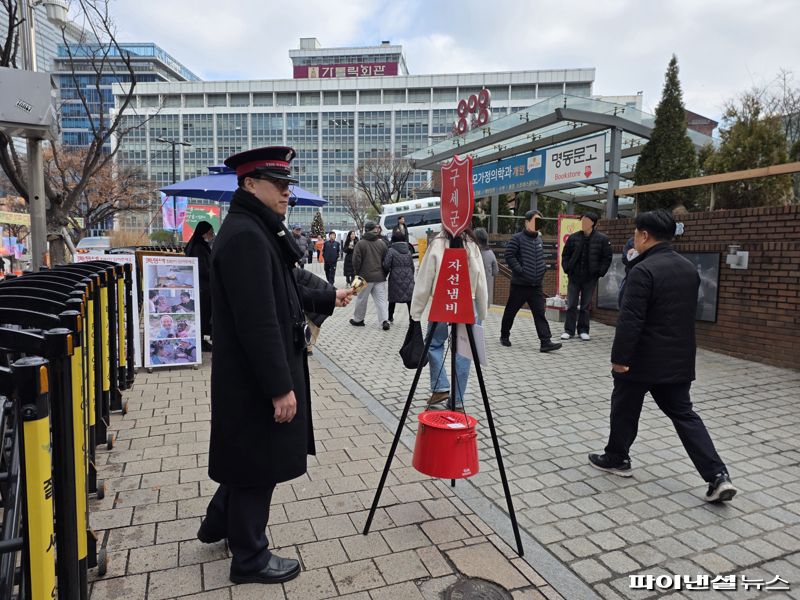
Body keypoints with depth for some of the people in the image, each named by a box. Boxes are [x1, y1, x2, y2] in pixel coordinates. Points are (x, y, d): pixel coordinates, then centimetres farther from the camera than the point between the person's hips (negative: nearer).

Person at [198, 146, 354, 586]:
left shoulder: (257, 230, 12)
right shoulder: (245, 236, -22)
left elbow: (279, 295, 21)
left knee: (251, 459, 25)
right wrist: (280, 388, -25)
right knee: (257, 466, 7)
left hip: (254, 376, 10)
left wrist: (328, 300, 27)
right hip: (255, 380, -10)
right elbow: (258, 321, -27)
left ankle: (218, 525, 46)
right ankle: (250, 559, 28)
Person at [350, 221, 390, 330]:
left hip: (365, 277, -2)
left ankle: (358, 319, 24)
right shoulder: (381, 243, 2)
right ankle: (385, 320, -7)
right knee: (381, 299, 4)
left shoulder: (360, 243, -7)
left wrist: (358, 272, 8)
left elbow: (356, 261, -8)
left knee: (361, 299, 11)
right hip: (380, 277, 3)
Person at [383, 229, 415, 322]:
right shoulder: (408, 251, 8)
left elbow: (386, 265, -12)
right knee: (409, 299, 1)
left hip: (395, 278, -3)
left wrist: (385, 274, 7)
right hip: (408, 279, 3)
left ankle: (390, 318, 24)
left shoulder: (391, 251, -7)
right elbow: (412, 266, 12)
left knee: (393, 298, 11)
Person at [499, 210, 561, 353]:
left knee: (540, 313, -3)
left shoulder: (539, 239, 14)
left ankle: (545, 342, -6)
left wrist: (543, 268, 9)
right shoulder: (517, 238, -7)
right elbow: (509, 256, -14)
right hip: (519, 284, -5)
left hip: (536, 286, 5)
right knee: (511, 311, 8)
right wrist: (520, 270, -18)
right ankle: (504, 335, 26)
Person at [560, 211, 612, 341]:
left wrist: (600, 272, -6)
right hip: (574, 277, 1)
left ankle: (583, 330, 17)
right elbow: (565, 255, 9)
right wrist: (567, 269, 0)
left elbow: (607, 258, 1)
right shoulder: (573, 237, 1)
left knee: (585, 306, 8)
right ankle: (569, 330, 11)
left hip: (590, 278, -1)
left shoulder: (602, 239, -3)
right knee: (571, 305, 4)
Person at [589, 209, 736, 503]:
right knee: (684, 414, 13)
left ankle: (617, 458, 28)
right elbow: (687, 313, 17)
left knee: (625, 409, 12)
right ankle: (718, 475, 7)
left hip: (644, 358, -7)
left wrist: (620, 357, -18)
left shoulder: (643, 270, -20)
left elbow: (630, 320, -23)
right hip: (679, 358, 7)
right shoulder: (689, 268, 8)